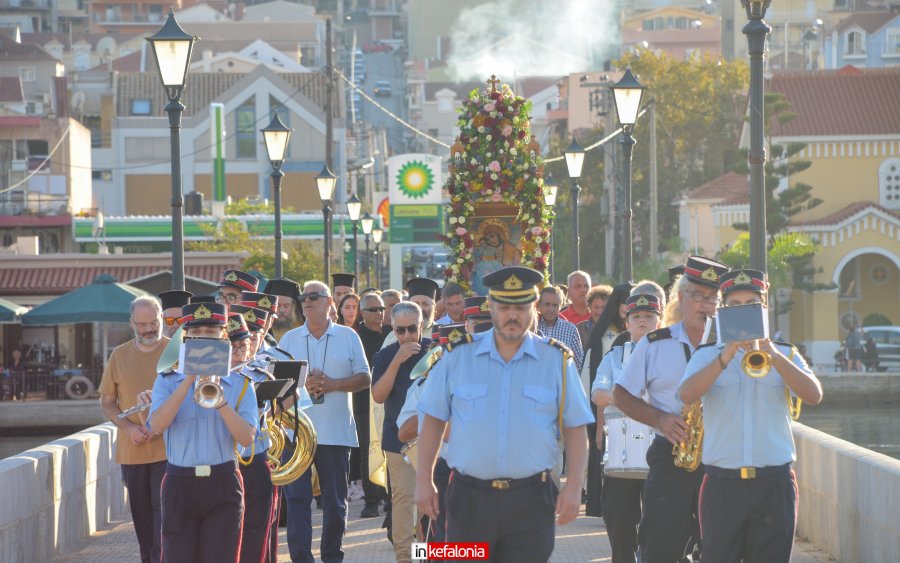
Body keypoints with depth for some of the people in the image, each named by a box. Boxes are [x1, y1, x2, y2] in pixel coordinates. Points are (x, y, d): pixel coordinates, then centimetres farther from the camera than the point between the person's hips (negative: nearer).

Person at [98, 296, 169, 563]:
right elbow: (107, 403, 10)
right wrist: (129, 427, -9)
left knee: (164, 513, -10)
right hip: (132, 450, 3)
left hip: (167, 449, -3)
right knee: (141, 514, 11)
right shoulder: (119, 355, 6)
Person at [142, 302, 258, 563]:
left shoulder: (239, 384, 5)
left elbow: (247, 437, -7)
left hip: (223, 485, 0)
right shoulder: (168, 380, 5)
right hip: (180, 485, 0)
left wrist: (220, 400, -20)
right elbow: (156, 426, -13)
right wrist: (189, 380, -16)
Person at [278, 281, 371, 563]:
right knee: (296, 496, -6)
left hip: (335, 431, 0)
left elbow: (364, 378, 4)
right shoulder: (289, 339, 10)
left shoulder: (348, 337, 6)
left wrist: (332, 384, -11)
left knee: (335, 498, 6)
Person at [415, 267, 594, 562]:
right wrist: (424, 480, 3)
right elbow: (433, 421, 8)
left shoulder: (557, 360, 3)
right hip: (469, 498, 1)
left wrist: (573, 486, -5)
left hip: (531, 503, 0)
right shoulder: (457, 356, 4)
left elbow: (575, 429, 4)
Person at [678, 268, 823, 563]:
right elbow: (686, 394, -10)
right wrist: (725, 358, -21)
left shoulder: (785, 354, 10)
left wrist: (773, 356, -18)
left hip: (774, 483, 0)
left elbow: (814, 395, -7)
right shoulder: (706, 355, 9)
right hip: (722, 483, 0)